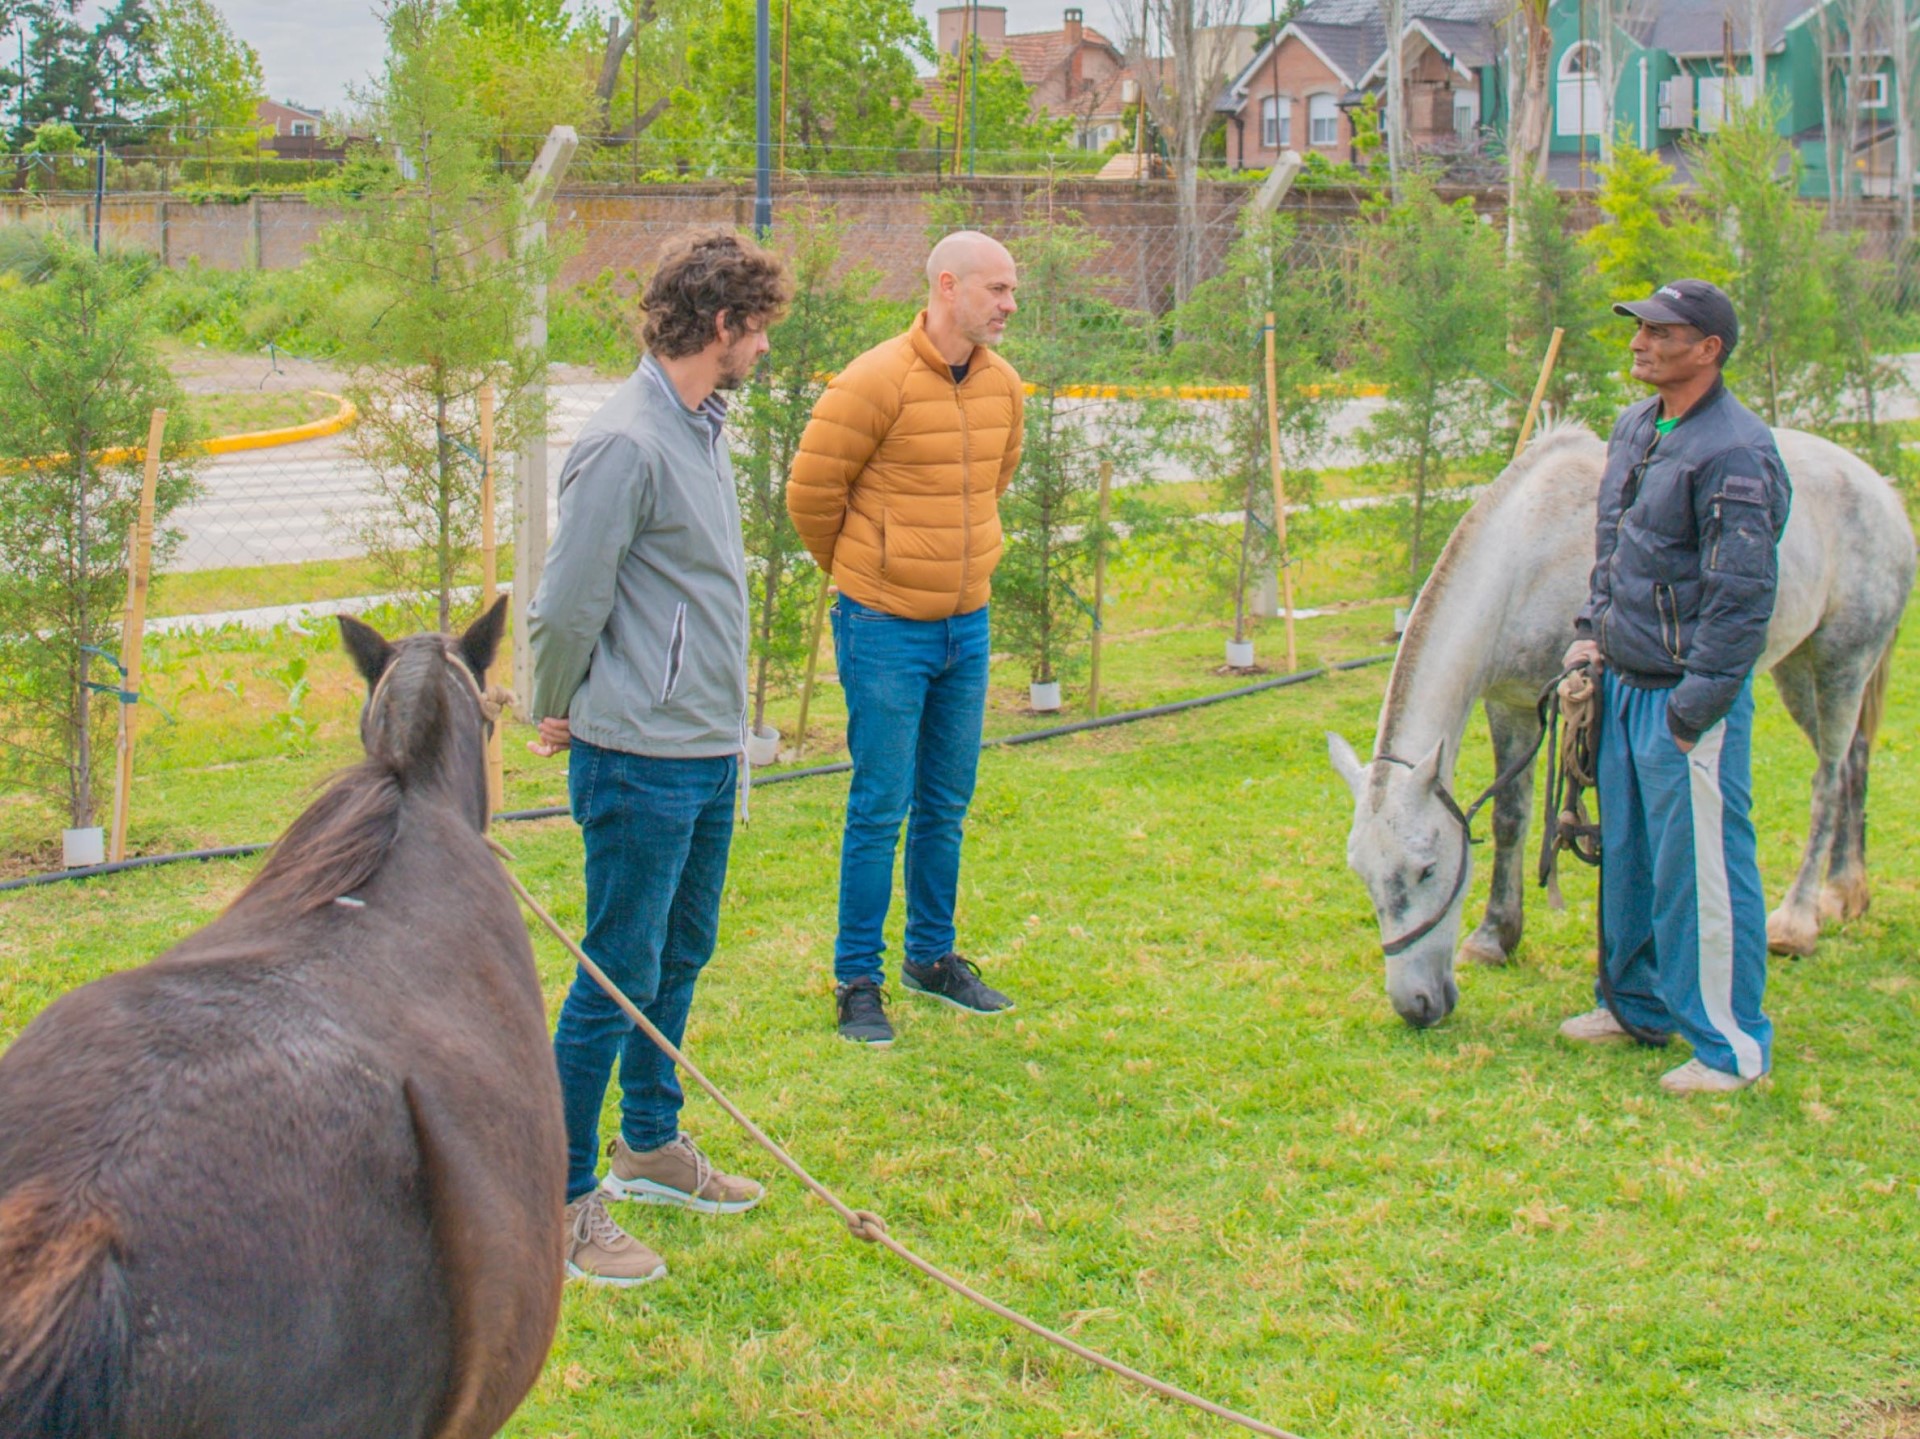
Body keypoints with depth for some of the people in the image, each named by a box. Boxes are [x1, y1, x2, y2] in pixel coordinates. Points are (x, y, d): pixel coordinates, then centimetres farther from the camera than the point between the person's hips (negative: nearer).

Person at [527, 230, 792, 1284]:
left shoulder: (700, 428, 11)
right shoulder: (626, 444, -20)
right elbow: (566, 607, -16)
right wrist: (559, 715, -1)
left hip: (708, 751, 9)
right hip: (643, 760, -9)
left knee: (681, 957, 20)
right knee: (620, 975, -3)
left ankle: (652, 1146, 36)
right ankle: (563, 1202, 6)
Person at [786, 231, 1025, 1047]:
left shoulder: (1004, 387, 5)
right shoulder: (877, 382, -16)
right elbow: (810, 490, -7)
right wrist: (862, 572, 8)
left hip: (968, 626, 6)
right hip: (886, 628, -6)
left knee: (946, 805, 15)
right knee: (880, 809, -1)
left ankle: (932, 956, 30)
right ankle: (858, 980, 9)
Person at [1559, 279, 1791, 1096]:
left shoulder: (1733, 454, -19)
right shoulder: (1634, 430, 9)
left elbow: (1741, 597, -20)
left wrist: (1697, 704, -20)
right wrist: (1592, 630, 14)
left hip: (1686, 698, -9)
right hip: (1625, 683, 9)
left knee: (1701, 867, -4)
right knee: (1627, 854, 19)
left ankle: (1732, 1045, 6)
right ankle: (1639, 1003, 36)